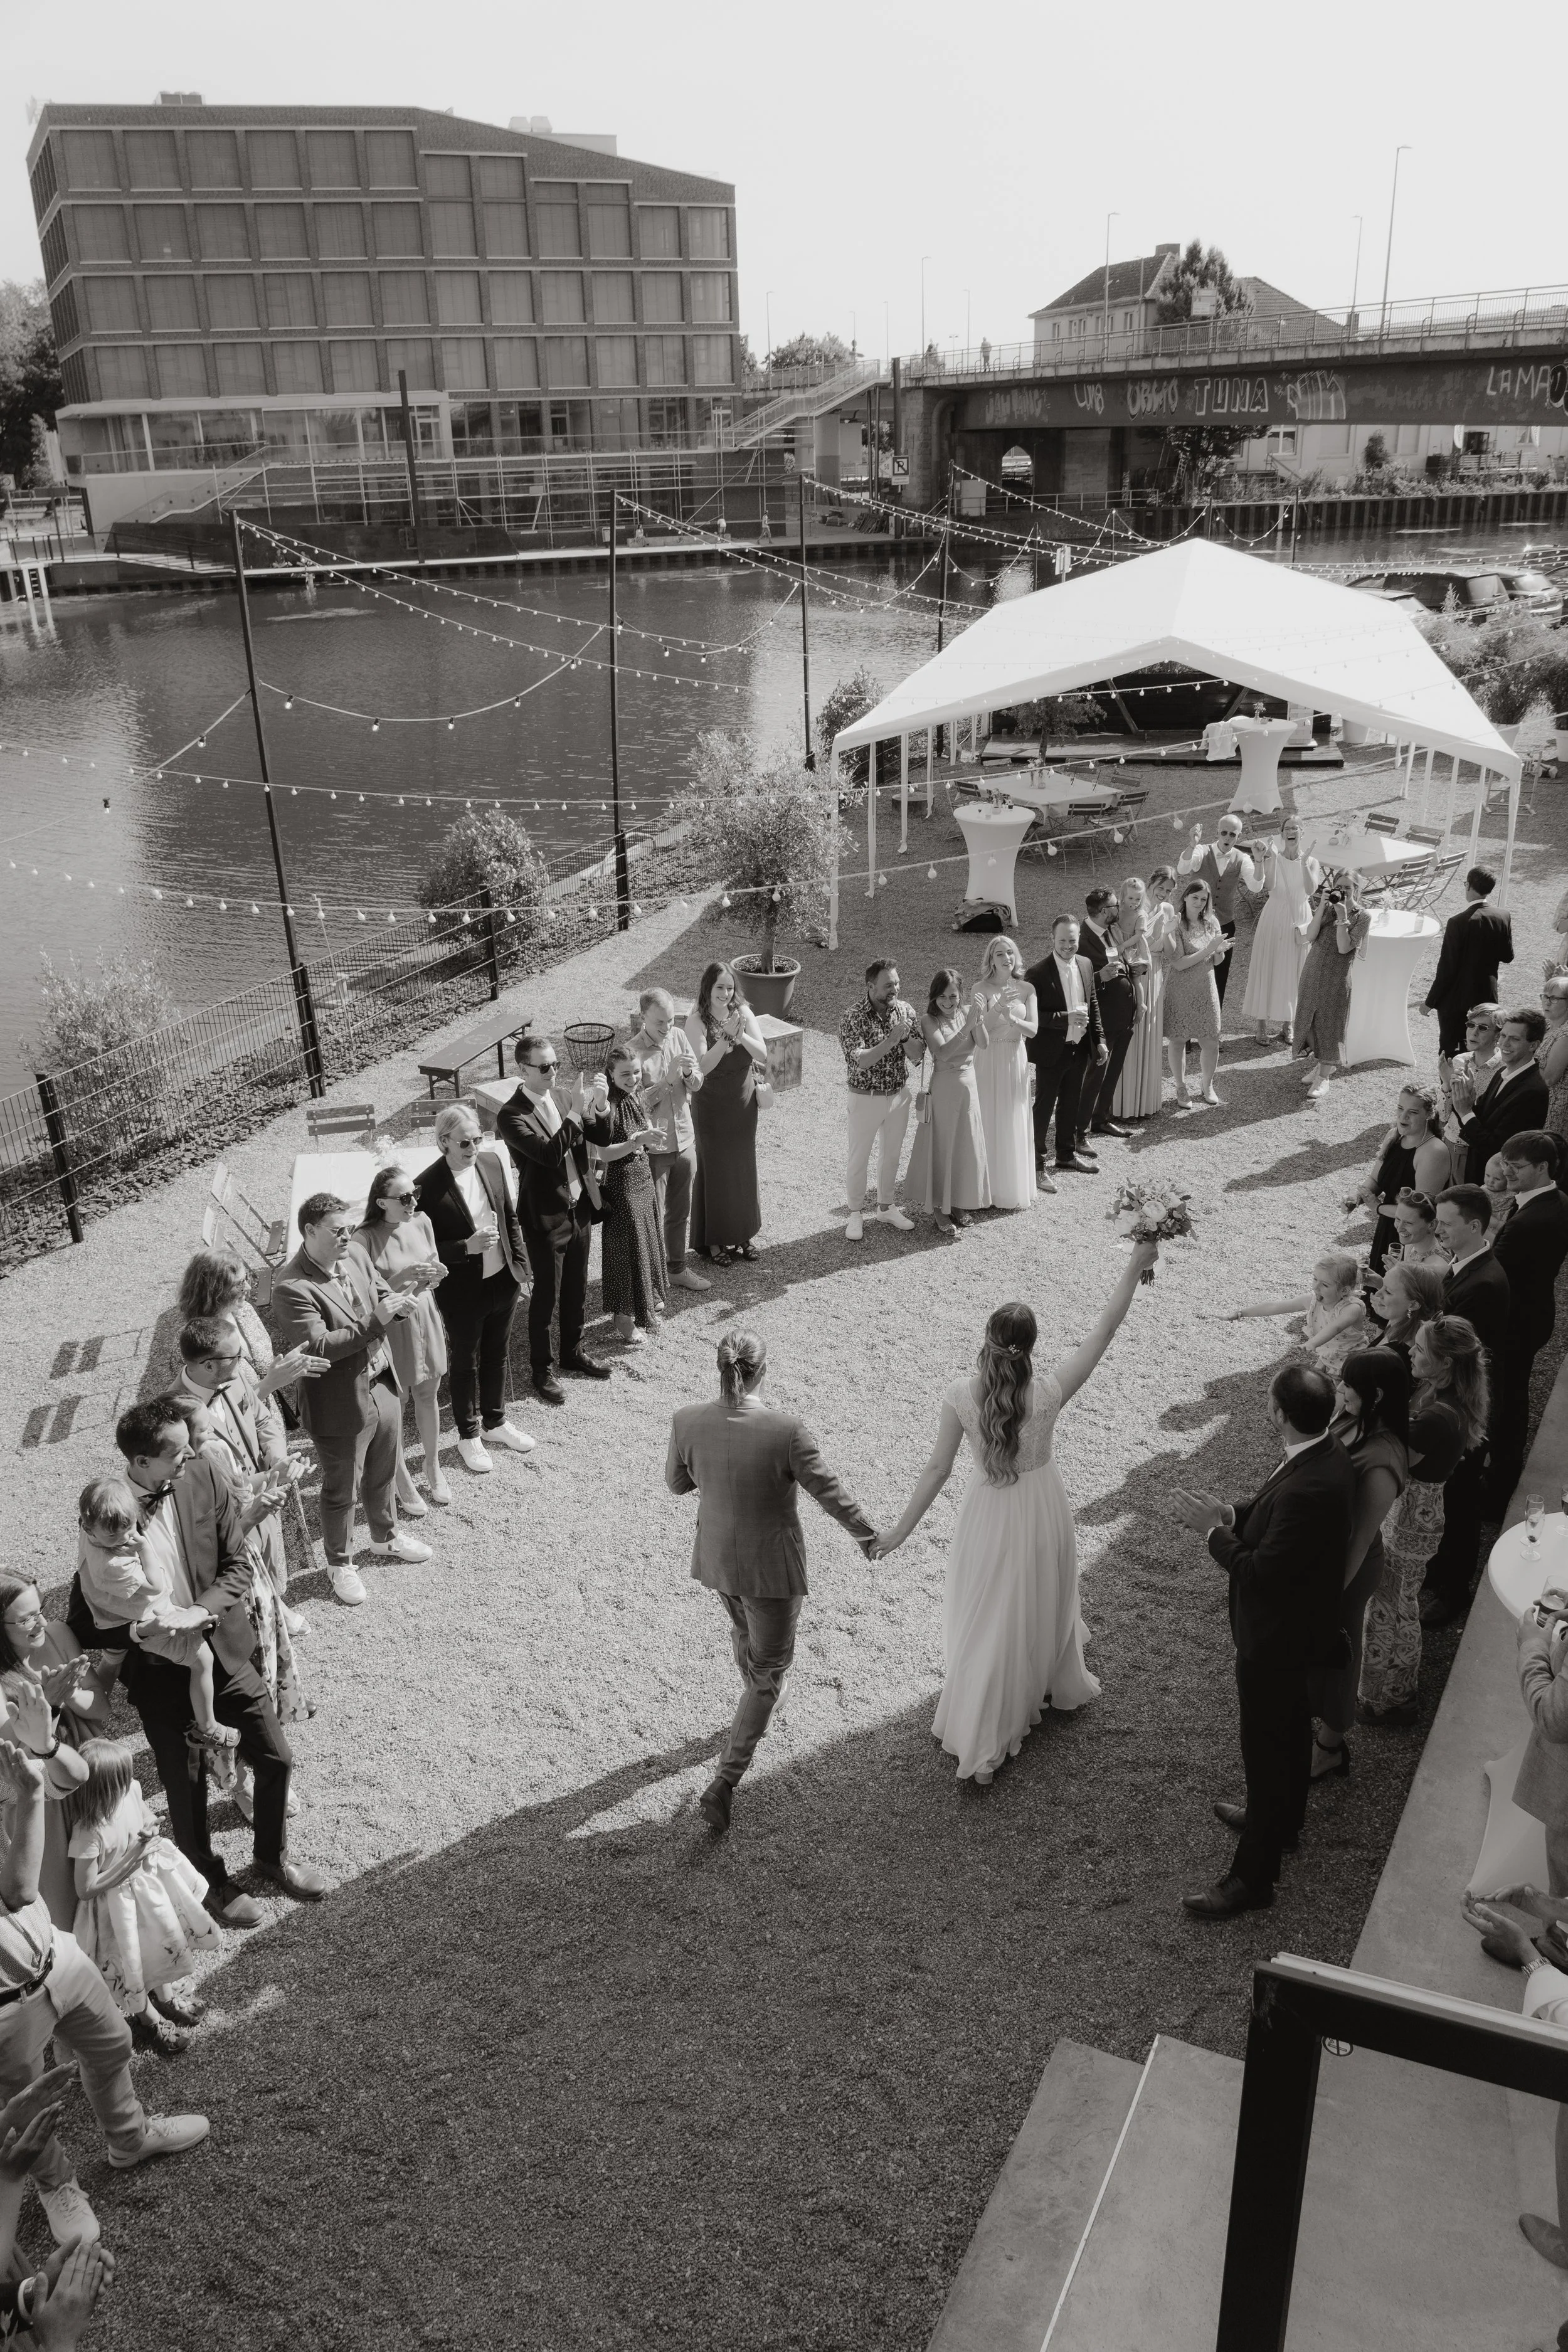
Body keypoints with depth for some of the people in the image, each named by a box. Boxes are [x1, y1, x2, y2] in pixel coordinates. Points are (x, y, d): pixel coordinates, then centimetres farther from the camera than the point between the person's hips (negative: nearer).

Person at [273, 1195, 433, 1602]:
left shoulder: (356, 1262, 0)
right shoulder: (291, 1289, -24)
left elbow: (384, 1298, 11)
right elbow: (318, 1347, -29)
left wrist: (397, 1303, -14)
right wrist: (374, 1323, -34)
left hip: (382, 1388, 7)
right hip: (341, 1407, -7)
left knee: (384, 1474, 26)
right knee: (340, 1491, 13)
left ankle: (386, 1537, 50)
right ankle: (340, 1564, 34)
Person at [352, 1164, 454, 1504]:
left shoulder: (421, 1222, -4)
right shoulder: (365, 1240, -21)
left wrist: (434, 1275, -14)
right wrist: (405, 1276, -32)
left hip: (426, 1319, 5)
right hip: (391, 1327, -5)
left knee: (428, 1396, 18)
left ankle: (433, 1467, 38)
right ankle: (402, 1481, 26)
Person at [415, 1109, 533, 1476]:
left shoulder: (492, 1162, -5)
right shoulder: (428, 1186, -22)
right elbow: (424, 1249, -16)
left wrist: (519, 1265, 6)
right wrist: (467, 1247, -27)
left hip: (502, 1281, 5)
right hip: (463, 1292, -5)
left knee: (496, 1354, 22)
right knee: (464, 1363, 14)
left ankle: (495, 1423, 42)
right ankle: (469, 1436, 33)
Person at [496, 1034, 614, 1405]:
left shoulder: (563, 1096, 1)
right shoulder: (511, 1117, -18)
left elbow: (602, 1138, 1)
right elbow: (550, 1154, -30)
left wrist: (601, 1107, -18)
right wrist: (574, 1112, -34)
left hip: (580, 1208, 6)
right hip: (546, 1219, -6)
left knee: (576, 1290, 20)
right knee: (546, 1296, 7)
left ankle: (573, 1353, 39)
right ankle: (543, 1371, 22)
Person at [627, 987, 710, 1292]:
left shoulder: (679, 1036, -1)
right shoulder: (633, 1052, -17)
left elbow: (697, 1085, 4)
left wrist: (689, 1074, -17)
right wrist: (667, 1079, -29)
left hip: (684, 1141, 6)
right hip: (652, 1147, -6)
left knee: (680, 1212, 19)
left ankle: (678, 1268, 36)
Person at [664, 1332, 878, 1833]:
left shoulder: (687, 1422, -19)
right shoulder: (786, 1432, -29)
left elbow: (677, 1482, 0)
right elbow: (830, 1492, -15)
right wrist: (866, 1534, 3)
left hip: (715, 1558, 4)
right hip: (771, 1566, -4)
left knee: (744, 1630, 35)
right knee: (770, 1670, 16)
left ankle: (757, 1709, 62)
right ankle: (723, 1782, 10)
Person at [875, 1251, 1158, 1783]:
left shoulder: (961, 1396, -23)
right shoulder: (1048, 1393, -25)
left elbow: (937, 1469, -15)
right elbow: (1105, 1329, -18)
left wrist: (901, 1530, -3)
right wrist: (1137, 1264, -11)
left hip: (988, 1515, 0)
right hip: (1041, 1509, 0)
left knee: (986, 1618, 16)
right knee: (1043, 1602, 27)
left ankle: (979, 1736, 25)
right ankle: (1053, 1685, 53)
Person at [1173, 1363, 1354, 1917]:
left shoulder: (1309, 1489, -38)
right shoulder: (1325, 1453, -8)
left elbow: (1262, 1572, -31)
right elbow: (1277, 1512, 7)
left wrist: (1212, 1531, -19)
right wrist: (1232, 1514, -8)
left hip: (1276, 1638, -10)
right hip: (1297, 1627, 10)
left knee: (1267, 1751, 6)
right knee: (1290, 1730, 29)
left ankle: (1252, 1877, 22)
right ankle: (1280, 1820, 52)